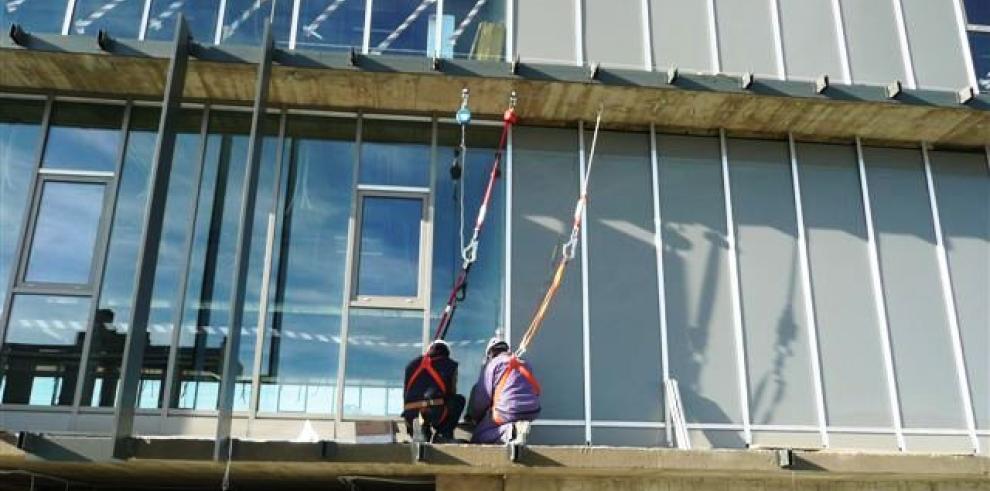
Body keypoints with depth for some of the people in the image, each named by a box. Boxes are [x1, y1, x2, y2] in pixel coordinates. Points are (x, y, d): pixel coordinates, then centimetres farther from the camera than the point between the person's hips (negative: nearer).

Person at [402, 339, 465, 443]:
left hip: (411, 419, 4)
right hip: (436, 414, -4)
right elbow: (451, 393, 22)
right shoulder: (449, 365, 12)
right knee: (459, 400, 23)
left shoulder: (412, 365, 20)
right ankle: (443, 434, 11)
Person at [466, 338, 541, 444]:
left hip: (508, 412, -6)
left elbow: (483, 396, 1)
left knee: (477, 438, 5)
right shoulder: (525, 364, 23)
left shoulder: (492, 364, 5)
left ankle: (507, 431, -20)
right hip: (532, 412, 6)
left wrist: (474, 417, 16)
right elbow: (536, 391, 22)